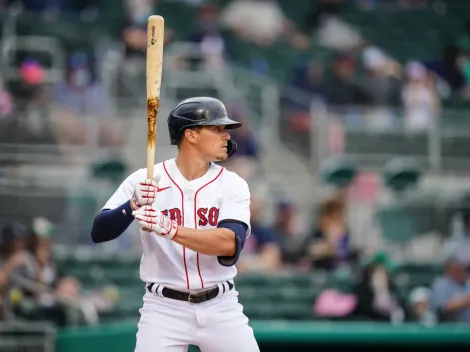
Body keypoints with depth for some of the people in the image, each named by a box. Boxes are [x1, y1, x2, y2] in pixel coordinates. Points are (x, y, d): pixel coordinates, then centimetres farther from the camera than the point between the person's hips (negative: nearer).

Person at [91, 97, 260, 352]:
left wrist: (168, 229, -32)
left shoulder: (232, 185, -3)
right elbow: (98, 233, -9)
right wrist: (133, 206, -28)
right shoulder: (145, 180, -5)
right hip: (164, 309, -2)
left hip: (220, 309, 2)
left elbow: (230, 244, -19)